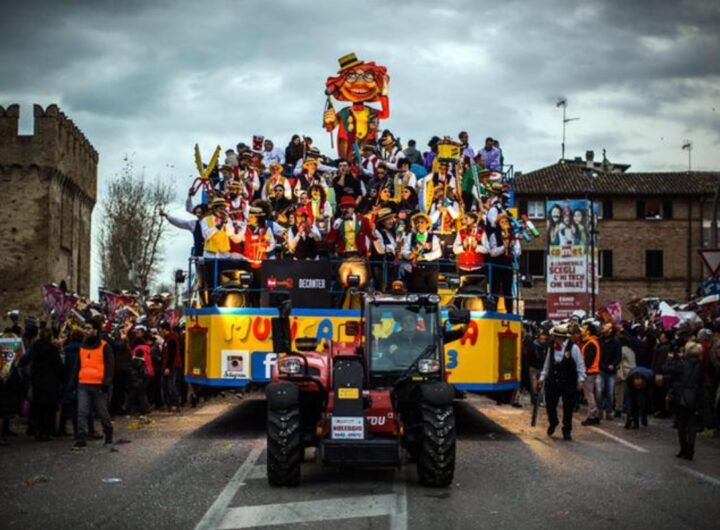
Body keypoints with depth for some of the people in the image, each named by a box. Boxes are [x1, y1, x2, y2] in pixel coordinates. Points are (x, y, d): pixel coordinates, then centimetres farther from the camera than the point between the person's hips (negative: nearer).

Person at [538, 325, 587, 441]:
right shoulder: (551, 347, 4)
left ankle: (567, 431, 18)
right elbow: (547, 364, 15)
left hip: (568, 383, -4)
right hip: (552, 382, 4)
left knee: (568, 408, 4)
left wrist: (580, 379, -7)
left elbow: (580, 365, -4)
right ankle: (553, 423, 37)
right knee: (550, 405, 7)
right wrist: (542, 377, 16)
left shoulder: (573, 348, -10)